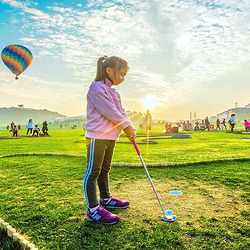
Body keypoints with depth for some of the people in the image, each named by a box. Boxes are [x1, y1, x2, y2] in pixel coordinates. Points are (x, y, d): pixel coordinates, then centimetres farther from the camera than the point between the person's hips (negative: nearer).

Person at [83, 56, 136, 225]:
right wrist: (126, 125, -11)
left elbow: (121, 112, 12)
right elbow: (109, 111, -19)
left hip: (111, 137, 10)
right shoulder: (97, 88, -11)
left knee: (105, 169, 20)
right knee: (93, 172, -5)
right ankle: (93, 209, 1)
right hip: (97, 136, -10)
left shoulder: (114, 93, 19)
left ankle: (105, 199, 34)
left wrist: (130, 128, -3)